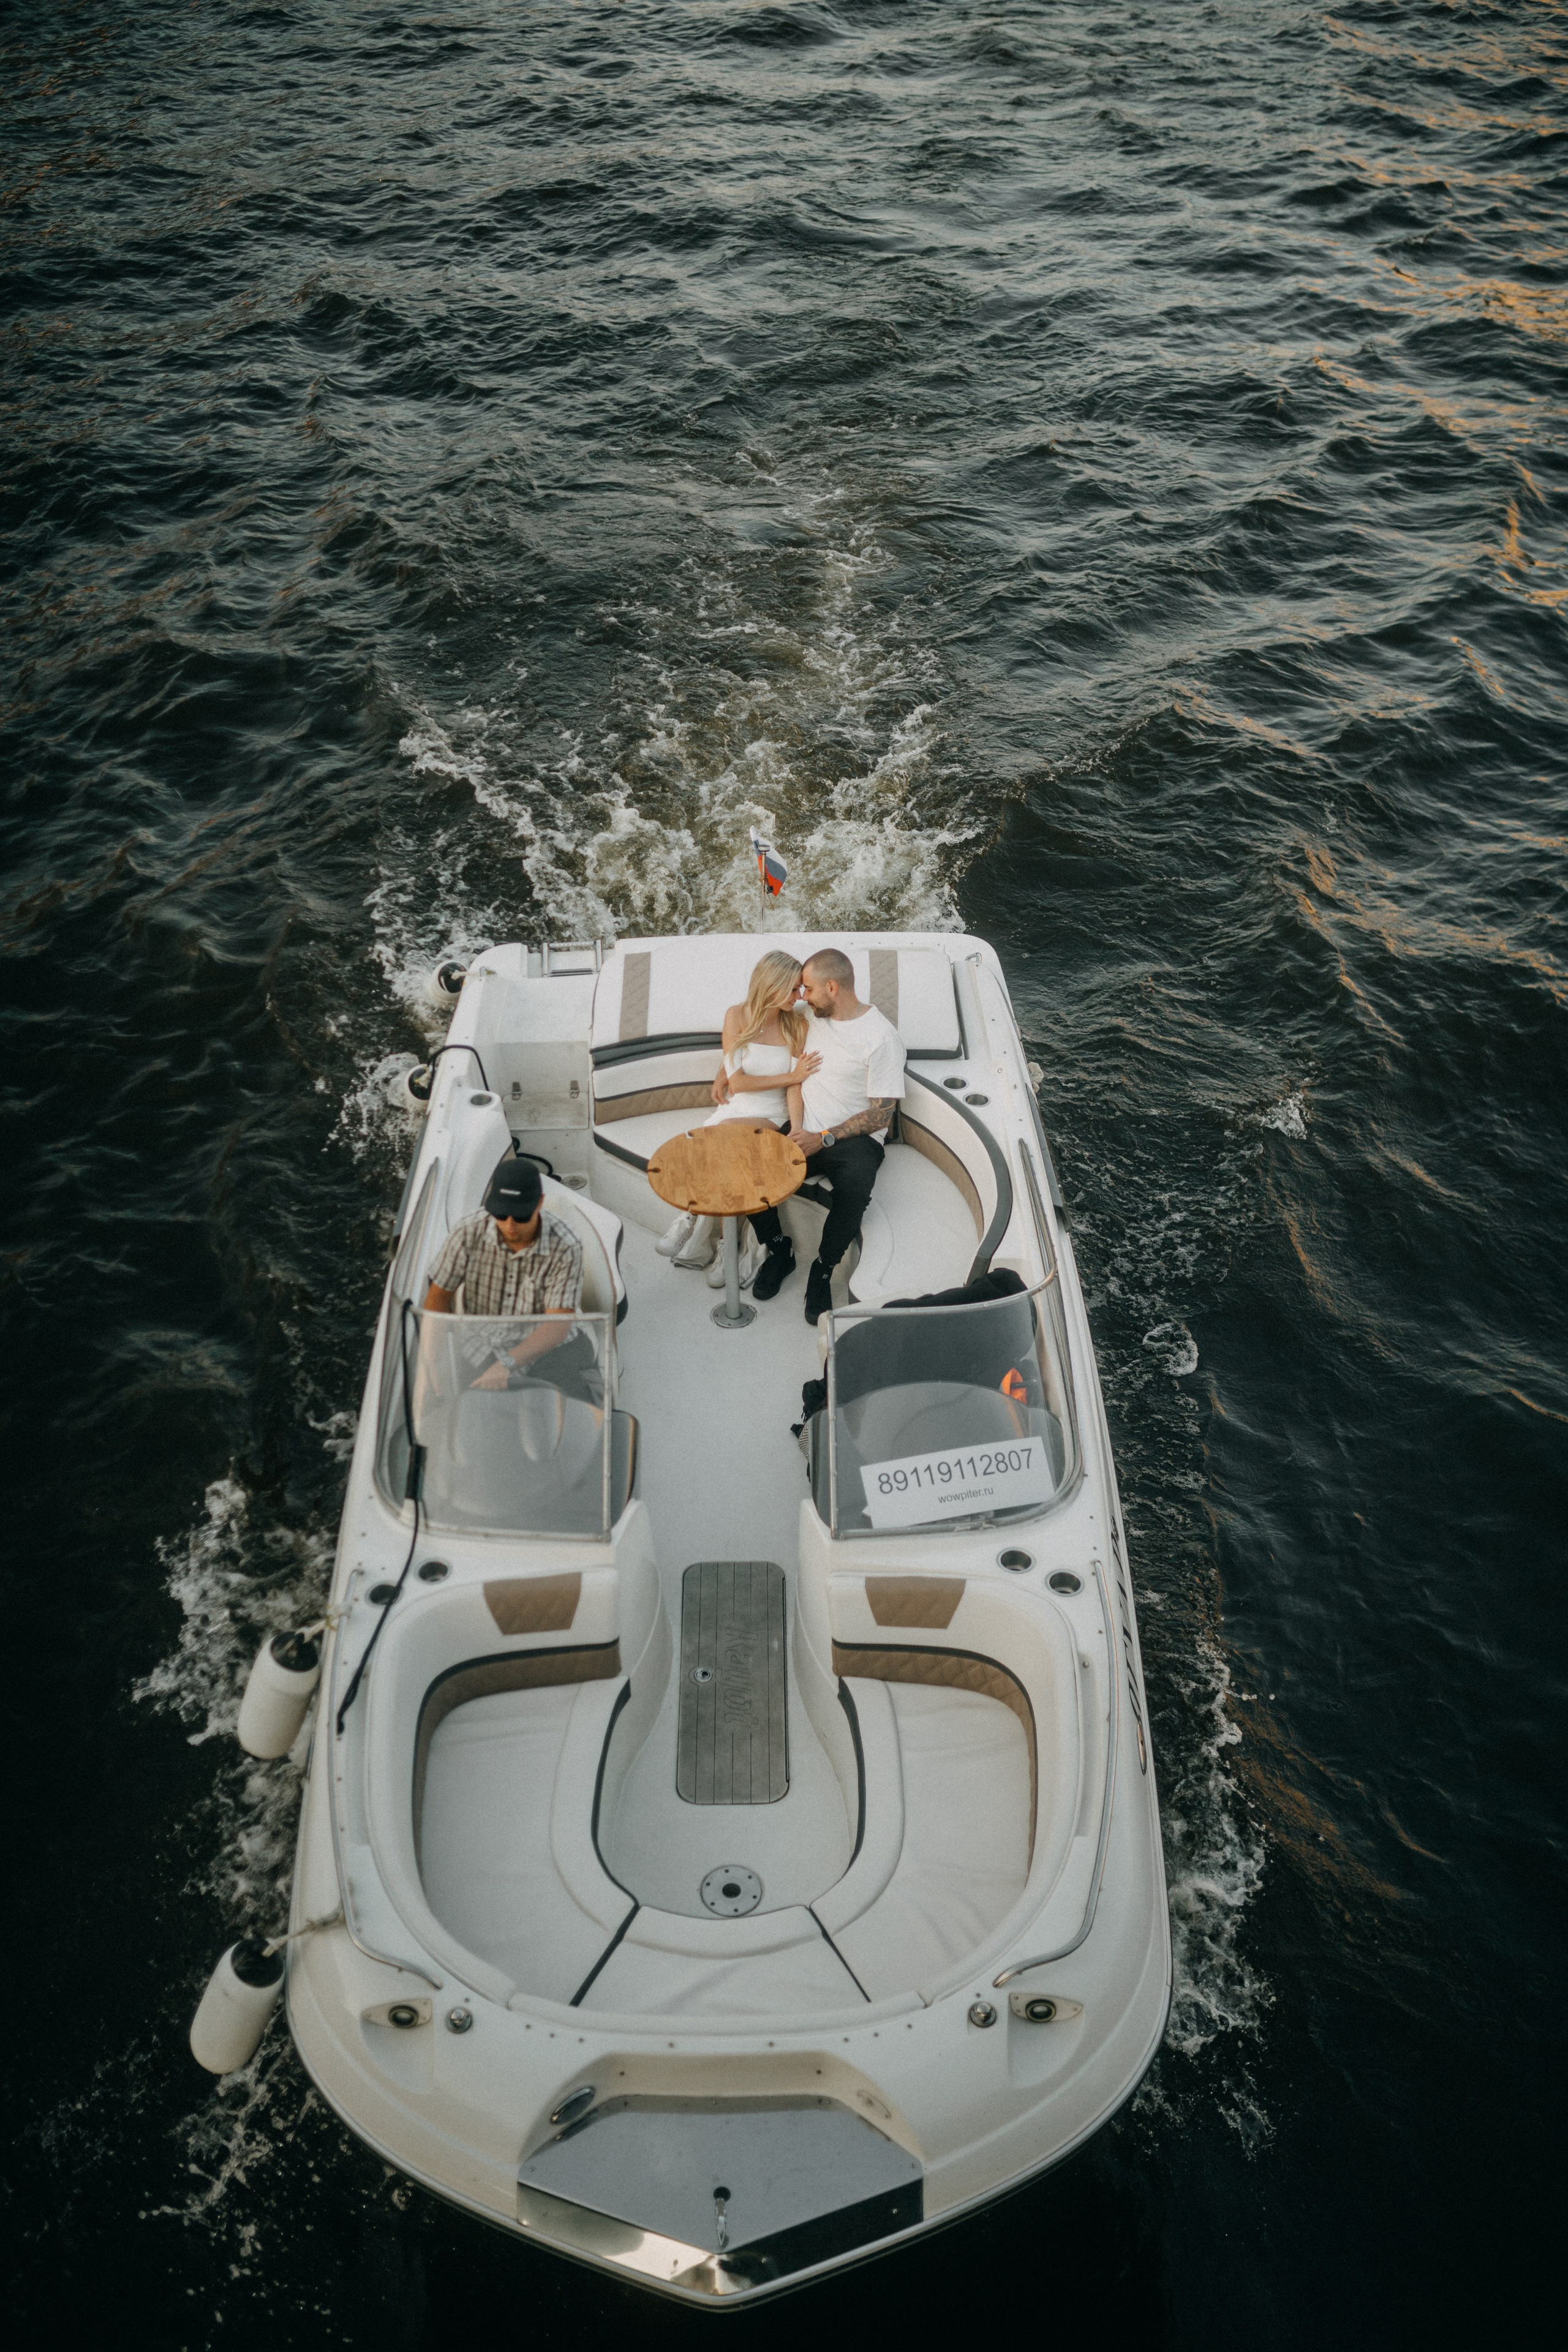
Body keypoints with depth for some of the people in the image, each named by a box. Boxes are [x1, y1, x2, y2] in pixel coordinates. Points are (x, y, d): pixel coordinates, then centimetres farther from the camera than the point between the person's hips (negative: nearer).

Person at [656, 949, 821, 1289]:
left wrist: (796, 1133, -22)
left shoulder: (797, 1024, 0)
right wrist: (790, 1077, -7)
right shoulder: (737, 1016, 1)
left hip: (772, 1118, -2)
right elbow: (737, 1082, -4)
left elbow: (795, 1087, -8)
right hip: (734, 1109, 2)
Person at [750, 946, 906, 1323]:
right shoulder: (812, 1018, 11)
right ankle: (778, 1250, 0)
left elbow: (882, 1113, -12)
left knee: (856, 1182, -38)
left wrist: (824, 1139, -18)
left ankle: (823, 1269, -14)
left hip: (852, 1138, -5)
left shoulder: (881, 1037, -10)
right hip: (804, 1133, 5)